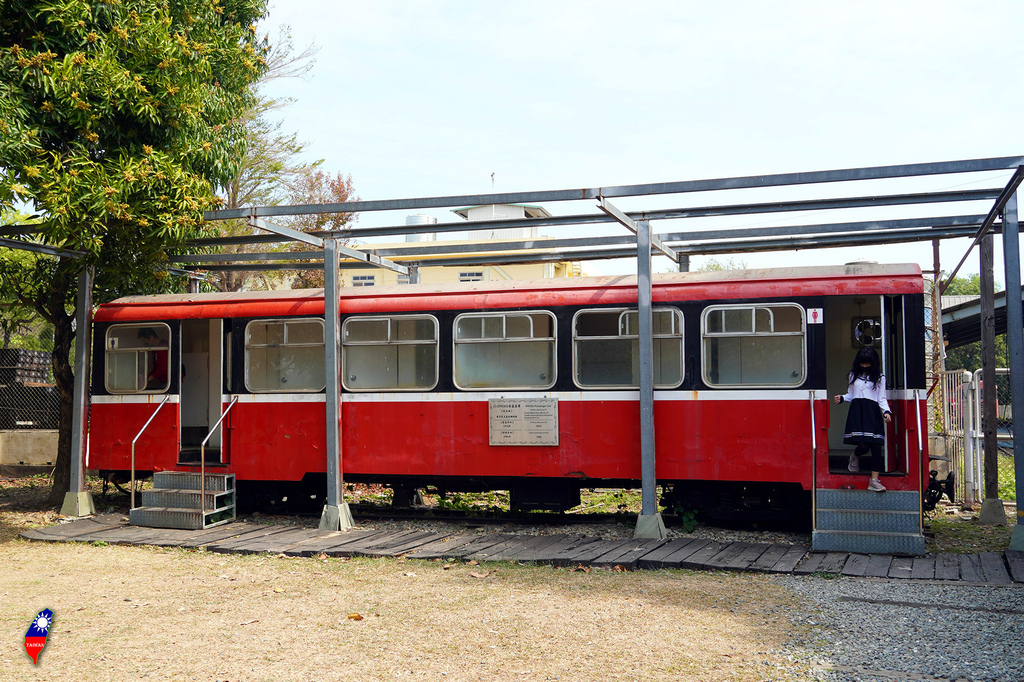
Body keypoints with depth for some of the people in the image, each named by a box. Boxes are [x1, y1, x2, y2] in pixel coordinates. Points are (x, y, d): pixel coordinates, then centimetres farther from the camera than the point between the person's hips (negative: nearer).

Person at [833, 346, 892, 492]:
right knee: (863, 444, -15)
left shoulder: (879, 377, 11)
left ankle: (874, 480, -6)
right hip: (857, 411, 0)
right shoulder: (854, 375, 17)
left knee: (876, 445, -8)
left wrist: (886, 412, -10)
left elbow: (882, 398, 7)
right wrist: (841, 399, 1)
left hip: (873, 413, 0)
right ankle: (855, 457, 23)